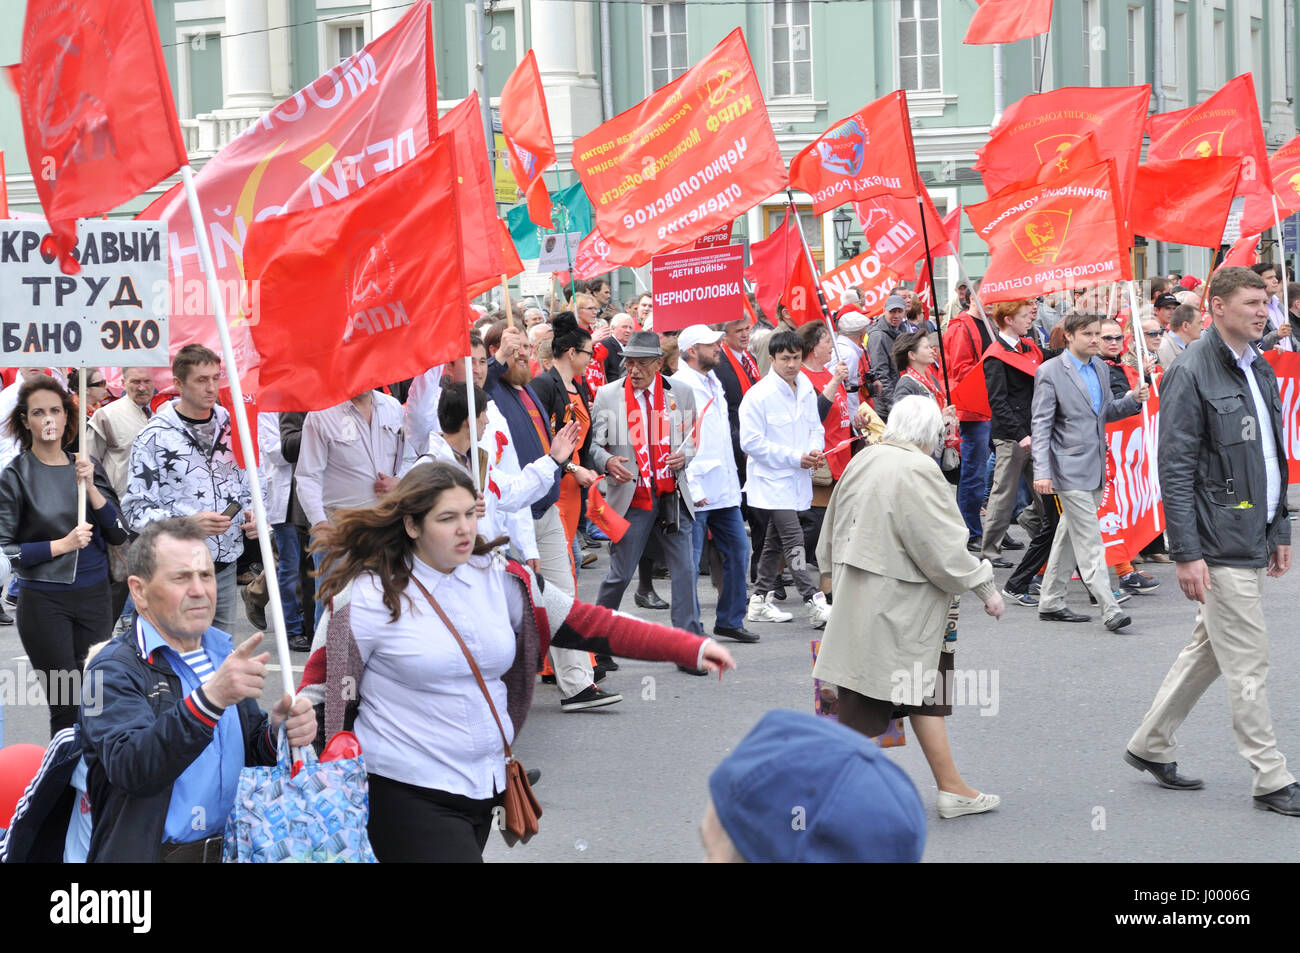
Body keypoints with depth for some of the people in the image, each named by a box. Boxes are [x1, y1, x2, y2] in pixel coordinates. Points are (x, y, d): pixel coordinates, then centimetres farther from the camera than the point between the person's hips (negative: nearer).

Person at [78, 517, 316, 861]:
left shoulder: (222, 651, 15)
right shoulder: (115, 669, -7)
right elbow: (130, 768, -22)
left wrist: (277, 733, -4)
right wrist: (210, 699, -34)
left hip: (235, 849, 5)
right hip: (153, 854, -5)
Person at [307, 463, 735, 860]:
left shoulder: (499, 578, 4)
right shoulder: (371, 596, -10)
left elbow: (588, 624, 2)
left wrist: (692, 648, -5)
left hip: (483, 787, 6)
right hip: (407, 793, -6)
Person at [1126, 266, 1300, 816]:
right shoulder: (1192, 373, -13)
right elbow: (1175, 469, -15)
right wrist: (1186, 552, -19)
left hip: (1253, 538, 9)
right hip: (1220, 543, -9)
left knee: (1209, 651, 17)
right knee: (1248, 665, -3)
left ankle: (1150, 746, 29)